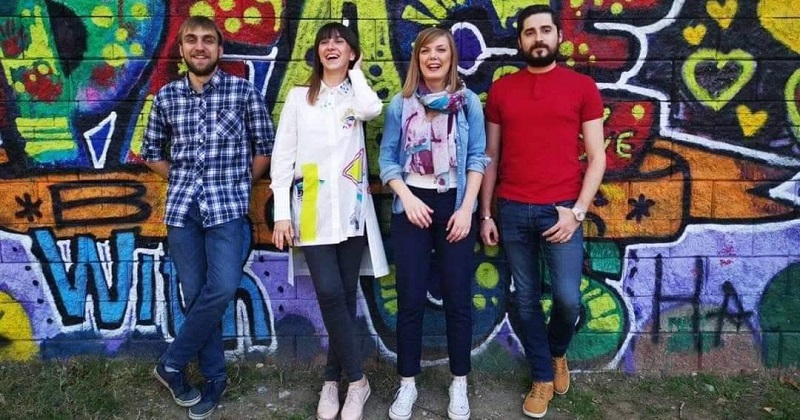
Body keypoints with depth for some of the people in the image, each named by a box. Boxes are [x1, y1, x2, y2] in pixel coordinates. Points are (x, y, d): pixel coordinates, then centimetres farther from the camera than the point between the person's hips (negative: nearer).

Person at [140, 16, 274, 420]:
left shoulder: (243, 91, 0)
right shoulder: (166, 97, 9)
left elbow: (265, 148, 4)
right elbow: (151, 151, 20)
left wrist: (235, 186, 4)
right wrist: (182, 180, 10)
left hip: (227, 206, -2)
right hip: (181, 206, 3)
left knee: (222, 288, -14)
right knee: (196, 294, 5)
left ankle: (171, 364, 8)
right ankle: (214, 377, 20)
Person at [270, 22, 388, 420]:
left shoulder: (358, 94, 10)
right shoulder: (298, 97, 9)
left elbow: (372, 109, -17)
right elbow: (282, 155, 4)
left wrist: (355, 71, 1)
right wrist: (281, 212, -3)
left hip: (351, 208, 1)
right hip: (312, 210, -1)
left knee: (345, 294, 5)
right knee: (330, 293, -10)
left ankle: (332, 380, 19)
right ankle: (356, 380, 5)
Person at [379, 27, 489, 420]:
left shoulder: (468, 101, 3)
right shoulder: (400, 104, 5)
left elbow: (477, 158, 1)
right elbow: (386, 158, 3)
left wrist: (467, 208, -8)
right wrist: (407, 198, -11)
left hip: (455, 205, 0)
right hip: (412, 205, 1)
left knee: (458, 297, 4)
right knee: (410, 298, 4)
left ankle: (459, 384, 19)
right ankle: (407, 383, 17)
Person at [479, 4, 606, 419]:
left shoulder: (582, 86, 3)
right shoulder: (501, 89, 8)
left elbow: (596, 157, 2)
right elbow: (490, 157, 10)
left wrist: (576, 211, -8)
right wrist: (485, 213, 6)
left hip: (562, 209, -2)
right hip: (513, 210, 2)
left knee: (568, 299, -5)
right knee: (526, 300, 8)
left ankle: (558, 352, 29)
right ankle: (542, 377, 27)